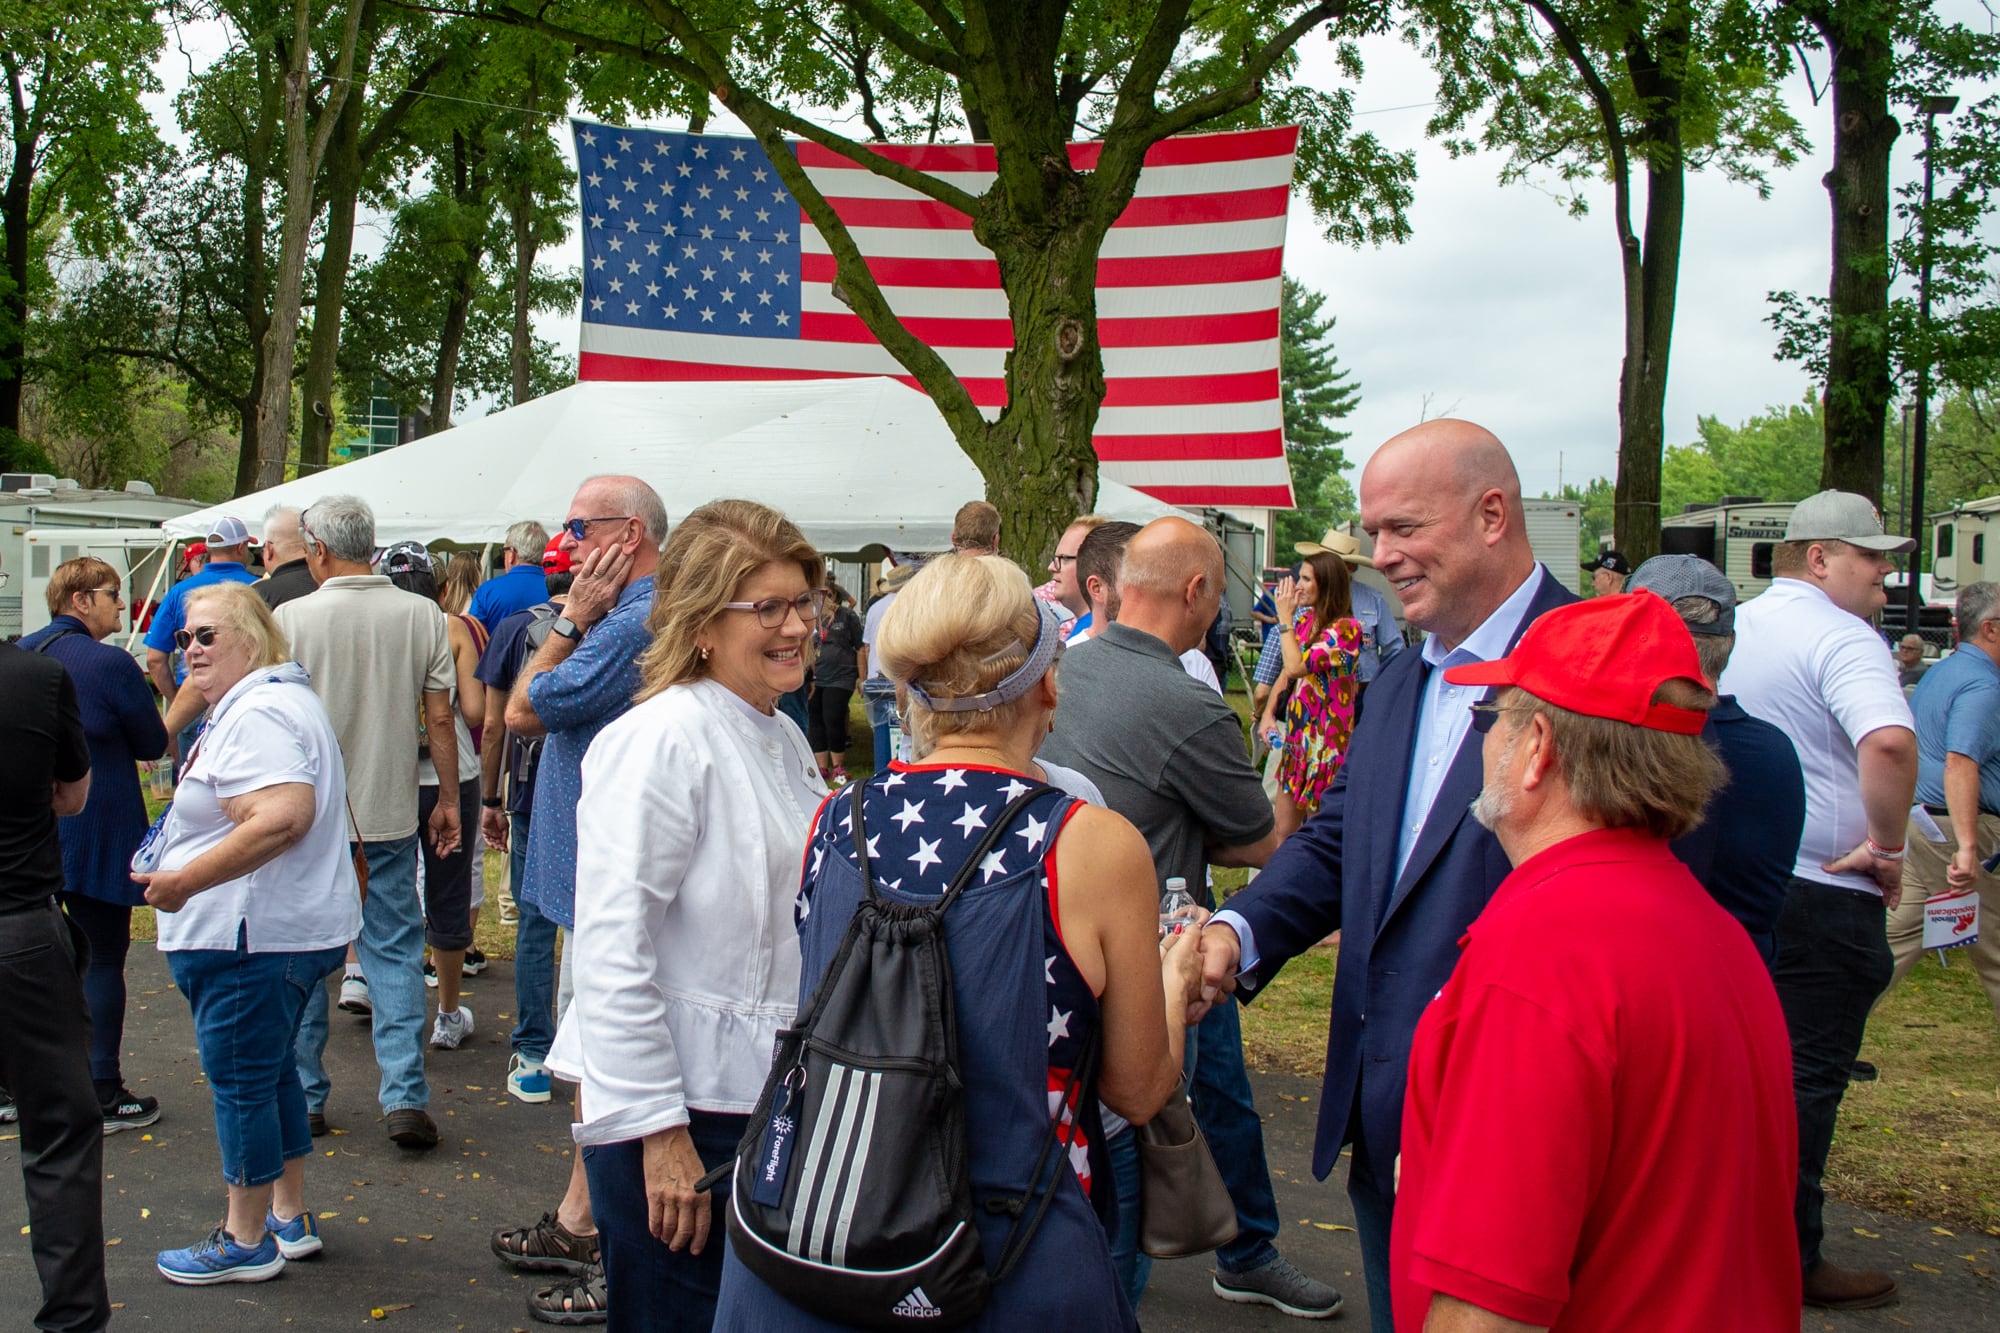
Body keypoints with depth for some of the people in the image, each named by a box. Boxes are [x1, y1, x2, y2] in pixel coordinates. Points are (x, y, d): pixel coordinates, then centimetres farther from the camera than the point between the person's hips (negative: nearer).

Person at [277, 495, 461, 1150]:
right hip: (390, 816, 1)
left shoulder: (292, 617, -8)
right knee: (395, 954, 7)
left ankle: (303, 1096, 20)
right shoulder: (423, 615, -3)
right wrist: (448, 800, 9)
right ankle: (404, 1097, -1)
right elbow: (439, 719, -1)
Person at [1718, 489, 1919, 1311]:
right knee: (1806, 1079, 2)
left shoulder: (1733, 628, 10)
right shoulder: (1839, 637, -16)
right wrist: (1885, 846, -21)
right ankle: (1788, 1260, 10)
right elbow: (1890, 742, -34)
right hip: (1822, 894, -8)